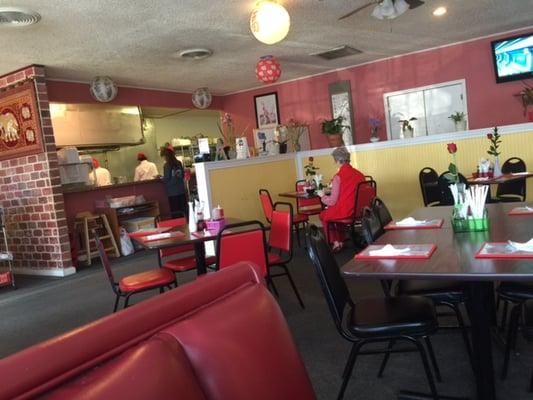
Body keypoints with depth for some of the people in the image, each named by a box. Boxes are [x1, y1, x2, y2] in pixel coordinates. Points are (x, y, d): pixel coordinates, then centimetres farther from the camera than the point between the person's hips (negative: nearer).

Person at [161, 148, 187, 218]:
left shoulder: (167, 165, -12)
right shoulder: (179, 163, 4)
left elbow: (166, 179, -13)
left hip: (172, 192, -6)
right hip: (181, 190, 6)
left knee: (175, 213, -1)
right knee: (183, 209, 10)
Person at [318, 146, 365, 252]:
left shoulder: (338, 176, -16)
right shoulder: (360, 174, 1)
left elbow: (332, 201, -14)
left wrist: (322, 196, 6)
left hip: (344, 211, -6)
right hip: (358, 210, 6)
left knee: (323, 215, 23)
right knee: (330, 211, 31)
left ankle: (334, 242, 20)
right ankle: (341, 241, 28)